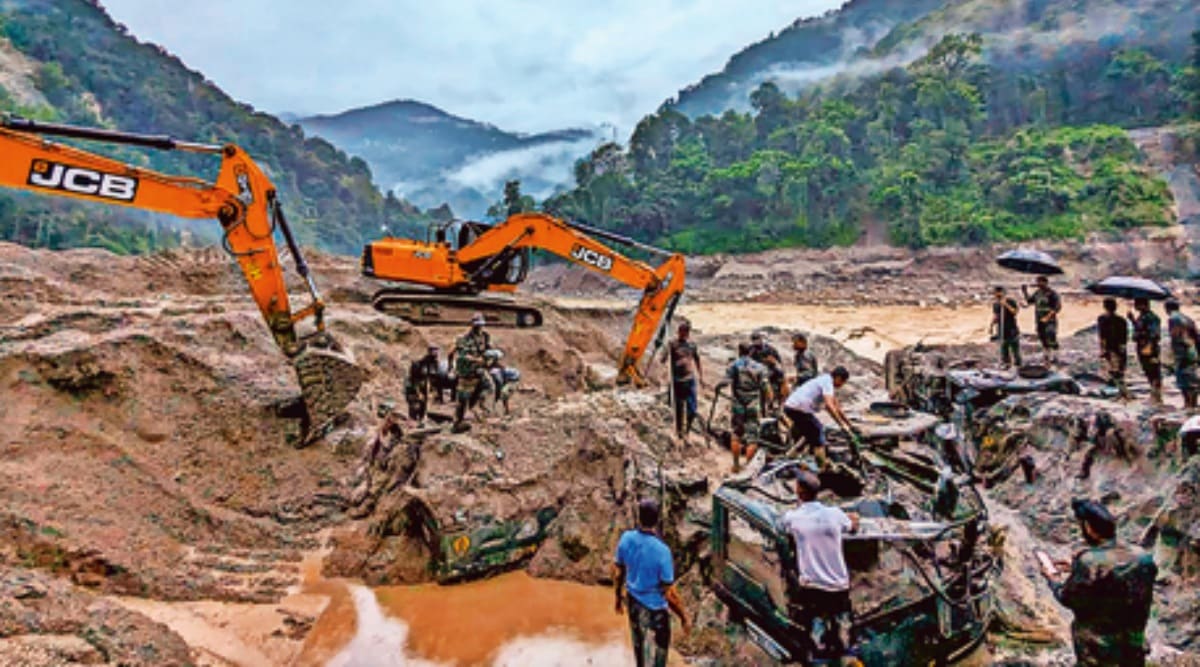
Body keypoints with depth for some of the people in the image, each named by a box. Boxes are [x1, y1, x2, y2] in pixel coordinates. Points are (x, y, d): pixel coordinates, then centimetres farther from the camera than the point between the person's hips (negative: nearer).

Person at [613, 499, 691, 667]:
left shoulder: (626, 538, -15)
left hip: (633, 602, 5)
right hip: (654, 609, -5)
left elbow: (617, 572, 0)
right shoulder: (662, 551, -31)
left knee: (639, 644, 29)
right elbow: (669, 593, -23)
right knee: (655, 653, 14)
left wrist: (619, 597, 17)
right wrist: (684, 617, -9)